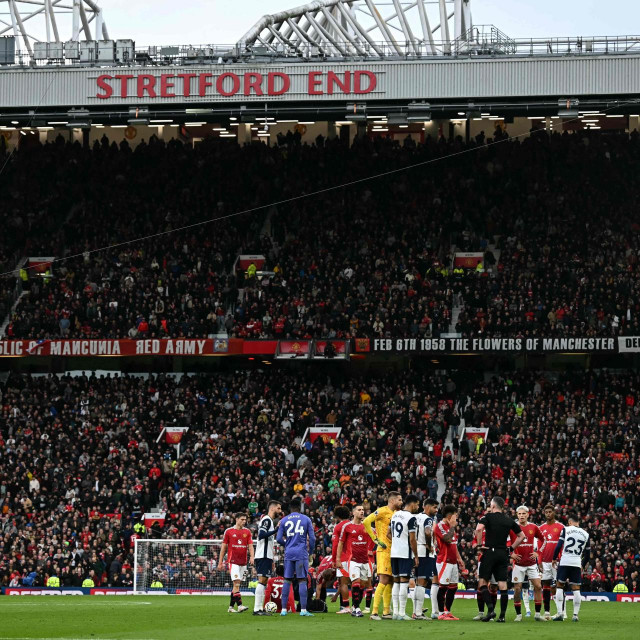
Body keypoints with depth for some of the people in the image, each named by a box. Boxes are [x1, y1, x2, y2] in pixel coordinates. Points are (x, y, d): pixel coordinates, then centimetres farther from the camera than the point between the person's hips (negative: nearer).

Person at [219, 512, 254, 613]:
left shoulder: (247, 532, 10)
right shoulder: (229, 531, 1)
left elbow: (250, 546, 6)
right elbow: (223, 547, 5)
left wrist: (251, 557, -12)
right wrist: (220, 562, 4)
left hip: (243, 562, 4)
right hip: (233, 562, -4)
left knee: (236, 585, 7)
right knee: (236, 583, -15)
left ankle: (231, 607, 13)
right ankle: (240, 605, -22)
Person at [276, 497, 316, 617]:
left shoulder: (284, 521, 6)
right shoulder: (306, 519, 3)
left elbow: (279, 539, 4)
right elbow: (312, 538, 2)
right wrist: (311, 551, 16)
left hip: (289, 553, 2)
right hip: (301, 553, -2)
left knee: (287, 581, 7)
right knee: (302, 581, -2)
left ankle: (283, 610, 6)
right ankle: (303, 610, -6)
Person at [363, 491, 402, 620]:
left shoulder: (396, 514, 18)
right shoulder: (382, 511, -8)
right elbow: (366, 522, -17)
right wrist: (376, 539, -16)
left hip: (393, 551, 9)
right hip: (384, 550, -9)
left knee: (390, 582, 10)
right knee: (384, 581, -15)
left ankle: (386, 612, 16)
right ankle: (375, 612, -16)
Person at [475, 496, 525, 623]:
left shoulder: (488, 517, -4)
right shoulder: (509, 520, 10)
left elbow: (479, 529, -21)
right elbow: (521, 536, 15)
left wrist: (479, 545, -10)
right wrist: (511, 548, 16)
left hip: (490, 552, -4)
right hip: (503, 554, 4)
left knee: (482, 582, 1)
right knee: (503, 585, 3)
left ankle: (490, 609, -15)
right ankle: (502, 615, 0)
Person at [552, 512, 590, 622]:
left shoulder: (566, 529, 1)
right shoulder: (585, 534, 12)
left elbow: (559, 546, -5)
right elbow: (587, 554, 15)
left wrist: (554, 558, 8)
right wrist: (583, 565, 29)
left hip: (565, 562, -3)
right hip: (577, 563, 3)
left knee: (560, 586, 5)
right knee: (576, 589, 6)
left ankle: (560, 613, -3)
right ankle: (575, 614, 3)